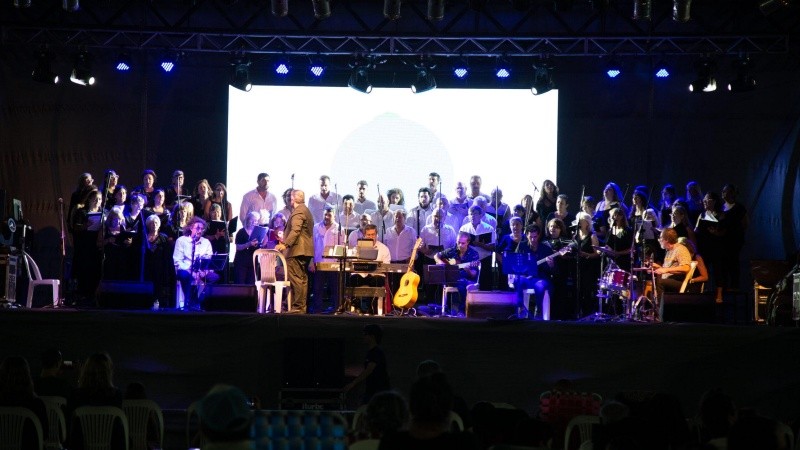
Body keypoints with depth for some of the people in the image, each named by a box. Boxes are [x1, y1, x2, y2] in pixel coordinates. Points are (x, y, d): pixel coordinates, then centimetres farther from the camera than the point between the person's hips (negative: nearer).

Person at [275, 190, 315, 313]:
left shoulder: (298, 212, -11)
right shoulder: (307, 211, 22)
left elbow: (295, 230, -23)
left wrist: (285, 244, -30)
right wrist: (285, 240, 32)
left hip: (297, 251, -11)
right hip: (306, 251, 11)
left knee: (295, 279, -12)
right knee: (303, 279, 9)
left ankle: (298, 307, -16)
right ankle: (302, 306, 10)